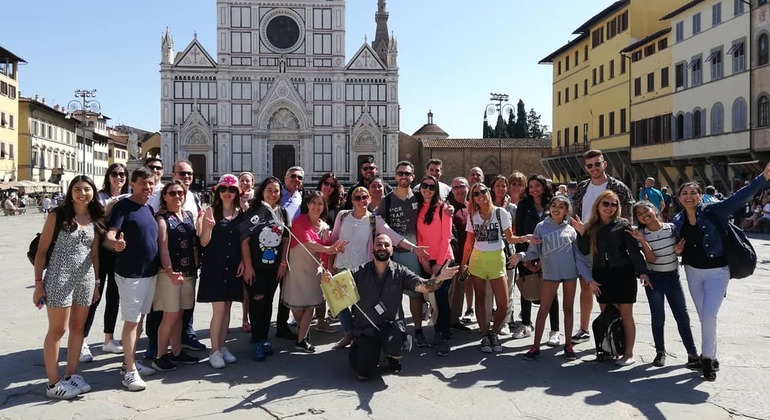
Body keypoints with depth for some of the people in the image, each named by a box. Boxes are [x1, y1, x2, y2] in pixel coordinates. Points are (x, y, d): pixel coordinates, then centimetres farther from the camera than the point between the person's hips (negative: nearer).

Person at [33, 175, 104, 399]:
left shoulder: (95, 220, 8)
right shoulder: (58, 216, -5)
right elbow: (41, 251, -4)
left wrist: (96, 283, 13)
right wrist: (38, 282, -8)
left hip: (85, 280, 5)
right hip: (59, 278, -5)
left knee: (78, 328, 12)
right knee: (57, 330, 2)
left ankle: (70, 375, 25)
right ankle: (53, 383, 11)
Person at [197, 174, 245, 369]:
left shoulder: (240, 213, 6)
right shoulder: (212, 211, -5)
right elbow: (204, 242, -8)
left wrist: (243, 261, 0)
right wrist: (209, 226, -26)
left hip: (233, 267, 4)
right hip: (214, 266, -4)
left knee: (227, 308, 11)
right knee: (219, 309, -5)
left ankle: (222, 346, 22)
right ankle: (214, 351, 7)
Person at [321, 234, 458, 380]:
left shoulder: (400, 272, -2)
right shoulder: (360, 272, -1)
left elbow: (423, 286, -12)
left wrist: (439, 278, -32)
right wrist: (327, 280, -29)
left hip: (391, 325, 0)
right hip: (366, 329, 0)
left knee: (394, 346, -34)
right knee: (363, 374, -12)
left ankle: (394, 358, 9)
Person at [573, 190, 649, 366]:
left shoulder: (623, 225, -2)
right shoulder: (591, 226, 8)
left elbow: (634, 249, -6)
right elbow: (585, 251, 2)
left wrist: (642, 271, -15)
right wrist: (581, 232, -10)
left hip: (622, 274, -3)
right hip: (601, 275, 3)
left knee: (625, 314, 2)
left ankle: (628, 353, 10)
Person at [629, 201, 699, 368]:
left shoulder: (672, 228, -5)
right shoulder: (642, 234, -8)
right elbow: (651, 259, -17)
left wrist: (679, 249, -16)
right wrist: (642, 240, -28)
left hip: (673, 277, 1)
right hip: (654, 279, -1)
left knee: (683, 317, 3)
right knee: (658, 318, 3)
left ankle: (693, 354, 12)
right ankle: (660, 352, 19)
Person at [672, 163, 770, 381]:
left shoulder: (713, 211, -12)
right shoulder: (677, 221, 0)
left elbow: (739, 197, -24)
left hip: (716, 271, -4)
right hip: (693, 271, 4)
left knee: (709, 315, -12)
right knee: (703, 316, 12)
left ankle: (707, 357, 4)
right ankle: (711, 357, 26)